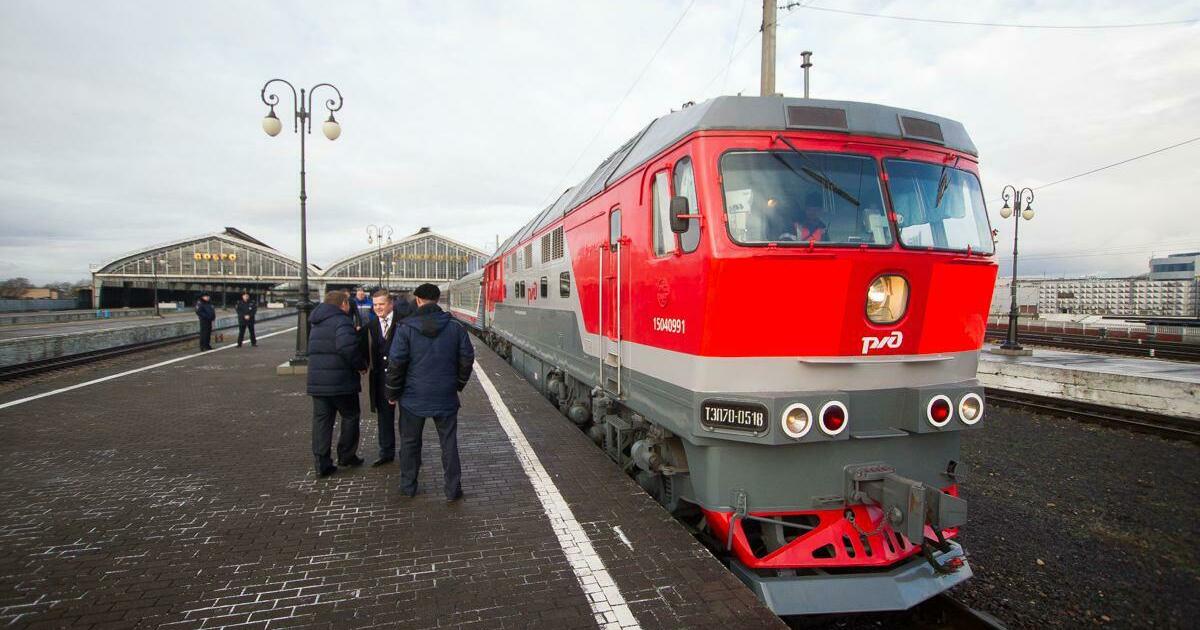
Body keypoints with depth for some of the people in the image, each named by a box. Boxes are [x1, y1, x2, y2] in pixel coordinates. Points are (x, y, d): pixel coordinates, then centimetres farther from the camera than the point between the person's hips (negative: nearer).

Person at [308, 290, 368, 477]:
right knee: (350, 417, 11)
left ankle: (322, 463, 9)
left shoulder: (317, 324, 16)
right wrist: (361, 365, -13)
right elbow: (347, 347, -28)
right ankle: (346, 456, 20)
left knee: (321, 421, 8)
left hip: (316, 381, 7)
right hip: (340, 381, -7)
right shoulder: (342, 321, -13)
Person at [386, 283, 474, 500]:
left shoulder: (406, 328, -10)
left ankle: (408, 486, 28)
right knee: (449, 443, 9)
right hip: (446, 398, 1)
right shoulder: (455, 327, -4)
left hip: (414, 398, -1)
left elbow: (396, 364, -9)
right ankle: (453, 489, 12)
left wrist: (393, 393, 3)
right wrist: (458, 384, 14)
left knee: (410, 442, 16)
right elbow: (467, 358, 0)